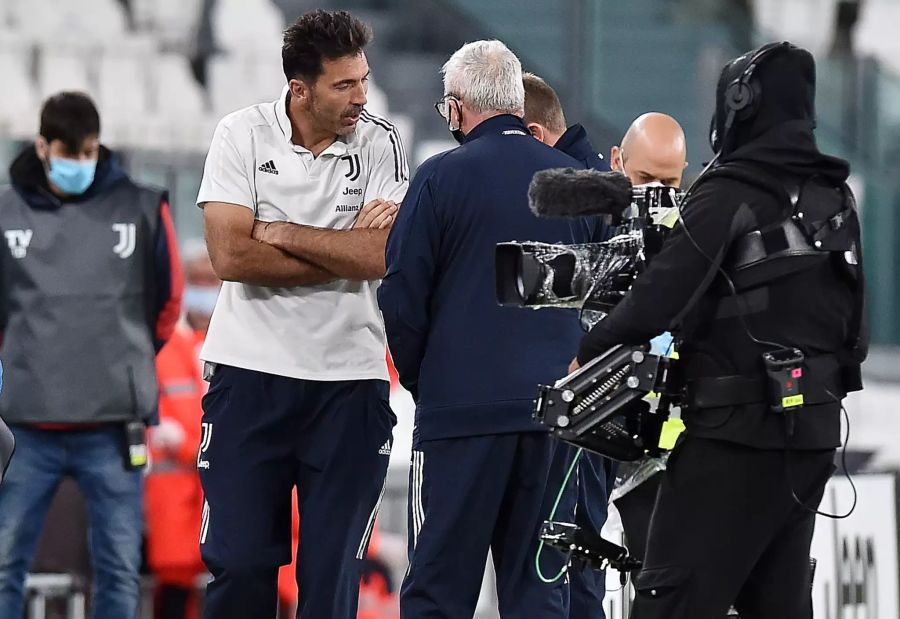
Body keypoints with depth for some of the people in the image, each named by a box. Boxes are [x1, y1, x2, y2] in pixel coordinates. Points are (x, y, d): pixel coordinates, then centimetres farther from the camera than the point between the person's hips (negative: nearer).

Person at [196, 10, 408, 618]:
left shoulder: (380, 143, -1)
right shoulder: (243, 135, -3)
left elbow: (385, 255, -14)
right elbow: (231, 256, -13)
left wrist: (282, 234, -12)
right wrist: (345, 252, -11)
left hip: (349, 378, 1)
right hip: (251, 369, -1)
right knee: (238, 560, 0)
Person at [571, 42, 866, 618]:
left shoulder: (730, 193, -13)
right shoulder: (837, 201, 12)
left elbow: (661, 299, -18)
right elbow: (855, 329, 18)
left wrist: (588, 351, -5)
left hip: (738, 430, -8)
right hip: (815, 433, 8)